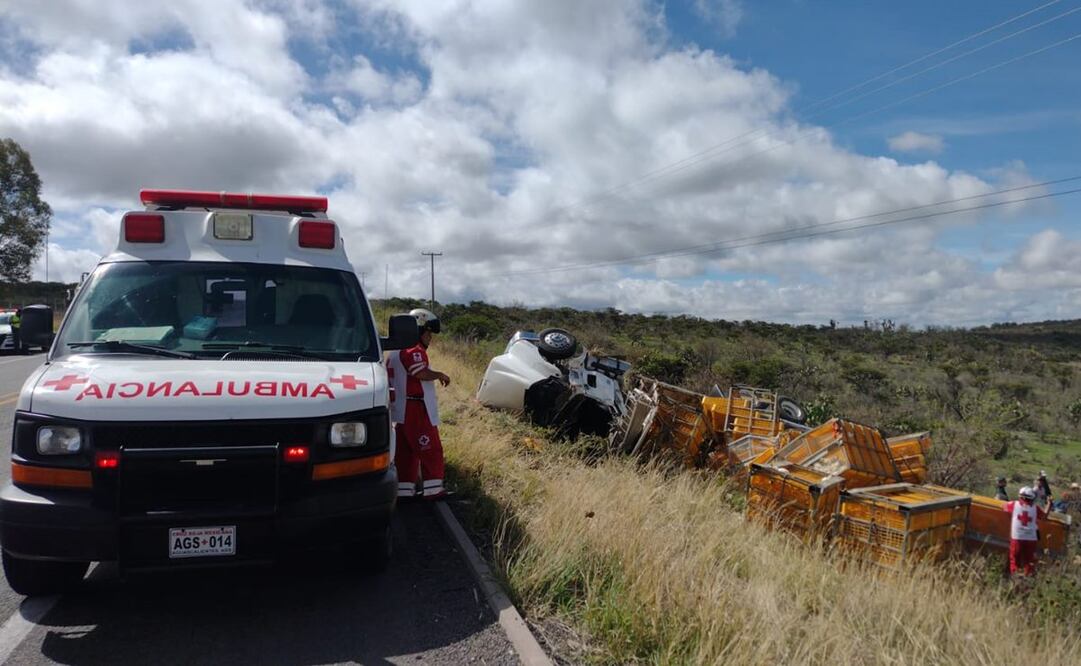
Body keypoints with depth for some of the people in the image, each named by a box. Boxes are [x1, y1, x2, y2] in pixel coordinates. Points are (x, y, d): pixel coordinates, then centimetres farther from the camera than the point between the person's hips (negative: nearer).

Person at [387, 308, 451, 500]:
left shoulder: (396, 352, 19)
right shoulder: (414, 350, -14)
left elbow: (389, 378, 21)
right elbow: (422, 373, -28)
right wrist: (440, 375, -12)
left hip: (401, 410, 10)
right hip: (417, 408, -10)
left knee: (405, 451, 11)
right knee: (431, 449, -3)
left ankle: (404, 489, 14)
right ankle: (432, 488, -2)